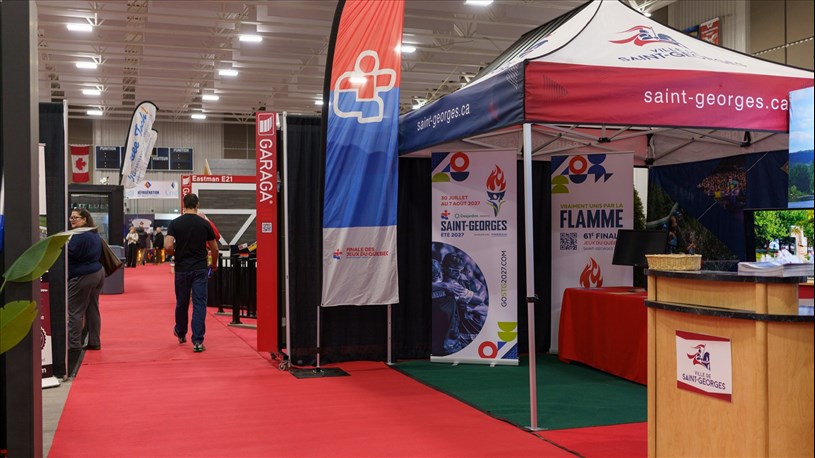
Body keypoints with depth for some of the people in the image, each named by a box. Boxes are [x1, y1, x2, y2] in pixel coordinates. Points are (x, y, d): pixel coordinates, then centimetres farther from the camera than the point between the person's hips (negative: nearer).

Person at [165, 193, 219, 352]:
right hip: (200, 269, -1)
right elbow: (214, 248, 4)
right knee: (199, 304, -1)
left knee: (182, 303, 16)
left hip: (182, 269, 1)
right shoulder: (204, 224, -1)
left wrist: (176, 254, 8)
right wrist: (214, 264, 22)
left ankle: (180, 333, 37)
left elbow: (167, 246, -13)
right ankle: (198, 341, -7)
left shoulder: (175, 223, -3)